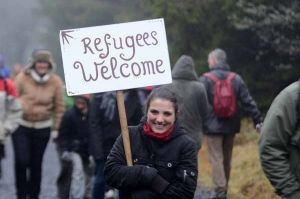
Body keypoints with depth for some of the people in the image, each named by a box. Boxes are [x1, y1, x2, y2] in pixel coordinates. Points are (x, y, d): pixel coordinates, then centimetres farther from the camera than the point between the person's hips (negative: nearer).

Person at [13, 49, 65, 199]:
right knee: (21, 160, -12)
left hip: (42, 128, 1)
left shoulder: (56, 82, -4)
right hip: (21, 126, -1)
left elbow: (59, 107, 3)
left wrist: (56, 128, 3)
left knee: (36, 164, 9)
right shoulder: (22, 77, -9)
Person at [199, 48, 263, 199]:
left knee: (216, 159, -4)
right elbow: (248, 102, 1)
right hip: (231, 125, 4)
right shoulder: (236, 79, 3)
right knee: (227, 159, 15)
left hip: (213, 126, -4)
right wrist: (258, 120, 2)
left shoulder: (205, 80, -7)